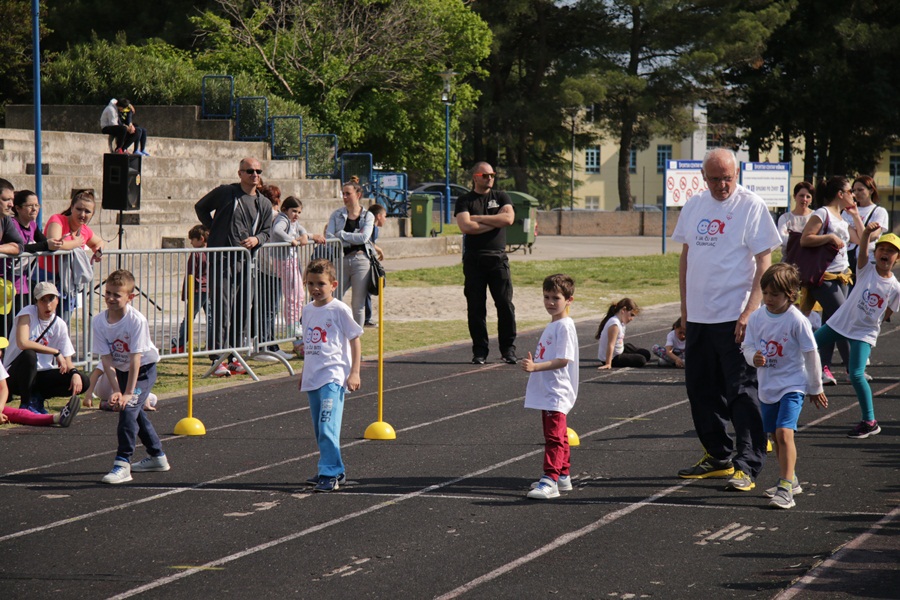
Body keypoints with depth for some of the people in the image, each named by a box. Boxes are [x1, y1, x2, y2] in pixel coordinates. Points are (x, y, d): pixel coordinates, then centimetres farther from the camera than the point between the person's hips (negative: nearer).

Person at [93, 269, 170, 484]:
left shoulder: (137, 321, -28)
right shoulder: (98, 322, -15)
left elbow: (135, 358, -29)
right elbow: (106, 359, -17)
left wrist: (129, 392, -30)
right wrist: (116, 391, -25)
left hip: (144, 369, -6)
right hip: (121, 371, 6)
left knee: (128, 409, -22)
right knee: (135, 412, 20)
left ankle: (122, 464, -21)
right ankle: (157, 456, 39)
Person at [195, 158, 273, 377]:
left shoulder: (264, 204, 14)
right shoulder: (225, 193, 1)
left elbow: (267, 231, 17)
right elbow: (201, 207, 14)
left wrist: (256, 239, -5)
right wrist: (214, 230, 5)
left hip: (246, 262, 5)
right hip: (221, 259, -5)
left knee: (242, 311, 7)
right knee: (221, 310, -10)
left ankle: (235, 357, 15)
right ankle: (219, 359, -10)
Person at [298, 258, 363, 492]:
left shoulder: (339, 310, -8)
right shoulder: (308, 310, 11)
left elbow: (355, 340, -5)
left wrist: (354, 373, -10)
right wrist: (304, 372, 24)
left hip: (333, 376, -7)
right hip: (312, 378, 7)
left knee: (327, 428, -16)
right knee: (319, 429, 11)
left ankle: (330, 474, -15)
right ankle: (336, 471, 23)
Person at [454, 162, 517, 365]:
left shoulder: (501, 197, 12)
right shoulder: (464, 201, 6)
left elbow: (509, 218, -6)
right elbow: (465, 226, -11)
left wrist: (478, 218, -6)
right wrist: (494, 223, -6)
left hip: (498, 258, 1)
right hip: (474, 259, -1)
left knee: (505, 304, -3)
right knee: (475, 307, 0)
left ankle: (508, 349, 3)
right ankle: (479, 351, 6)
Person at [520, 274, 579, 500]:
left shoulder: (565, 326, -16)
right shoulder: (553, 325, 15)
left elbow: (563, 360, -24)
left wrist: (535, 367, -29)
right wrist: (533, 364, 14)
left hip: (557, 393, -11)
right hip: (547, 391, 11)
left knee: (554, 436, -12)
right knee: (558, 436, 17)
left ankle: (550, 480, -16)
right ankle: (562, 476, 25)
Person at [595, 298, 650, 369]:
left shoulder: (621, 322, 4)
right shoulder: (614, 324, -28)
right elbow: (610, 345, -30)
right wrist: (608, 364, -30)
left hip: (619, 351, 10)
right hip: (613, 358, -10)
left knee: (646, 354, 13)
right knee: (641, 360, -16)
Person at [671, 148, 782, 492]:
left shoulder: (751, 206, -6)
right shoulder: (694, 207, 11)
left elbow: (763, 263, -9)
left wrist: (750, 312, -17)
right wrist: (684, 308, 15)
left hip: (735, 317, -7)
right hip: (698, 317, 7)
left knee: (741, 392, -7)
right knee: (702, 390, 12)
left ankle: (747, 466, -7)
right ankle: (718, 457, 26)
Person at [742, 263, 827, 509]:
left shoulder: (797, 320, -15)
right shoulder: (757, 317, -2)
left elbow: (811, 354, -6)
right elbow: (747, 346, 5)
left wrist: (816, 388, 2)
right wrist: (753, 357, -20)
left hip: (792, 385, -6)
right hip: (767, 386, 6)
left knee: (784, 432, -20)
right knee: (775, 435, 16)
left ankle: (786, 489, -22)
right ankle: (790, 479, 35)